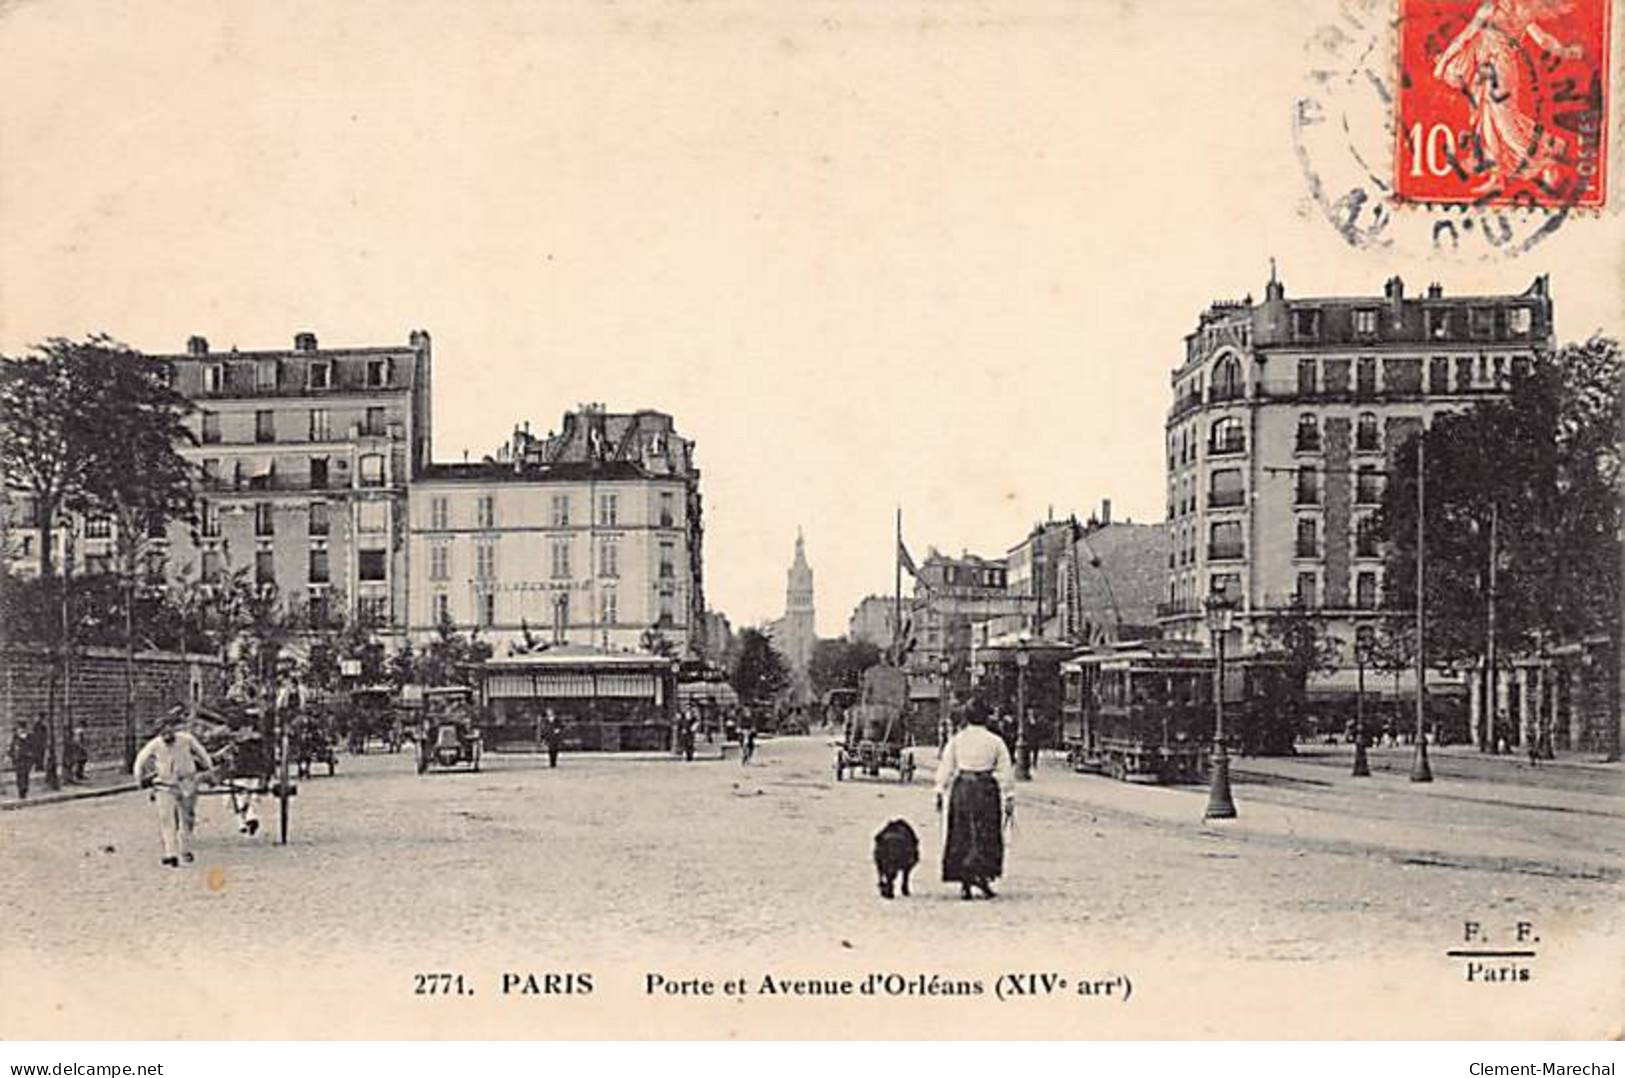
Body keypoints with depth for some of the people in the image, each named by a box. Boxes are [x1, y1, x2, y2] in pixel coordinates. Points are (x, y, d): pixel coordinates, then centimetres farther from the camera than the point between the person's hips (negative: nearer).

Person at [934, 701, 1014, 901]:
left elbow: (945, 768, 0)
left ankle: (964, 884, 8)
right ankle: (982, 875, -10)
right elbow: (1006, 773, 1)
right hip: (986, 790, -1)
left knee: (961, 838, 8)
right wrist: (1009, 799, 4)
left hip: (961, 789, 1)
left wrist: (940, 792, 3)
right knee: (986, 837, 8)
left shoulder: (956, 740, 3)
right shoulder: (996, 741, 1)